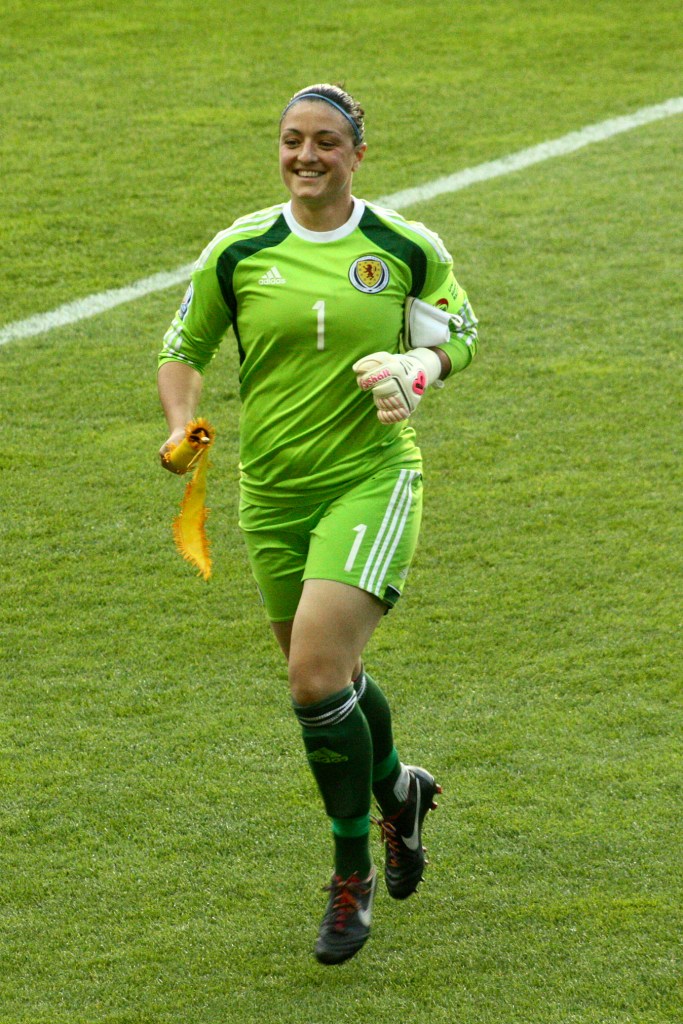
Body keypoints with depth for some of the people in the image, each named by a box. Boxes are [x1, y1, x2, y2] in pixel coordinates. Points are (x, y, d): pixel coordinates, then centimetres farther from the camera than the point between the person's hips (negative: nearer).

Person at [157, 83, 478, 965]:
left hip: (372, 480, -3)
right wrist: (181, 427, -8)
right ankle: (396, 789, 48)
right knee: (327, 675, 15)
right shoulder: (237, 251, -1)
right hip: (272, 492, 3)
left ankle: (351, 874, 1)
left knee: (316, 677, -17)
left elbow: (460, 329, 12)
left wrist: (418, 369, -9)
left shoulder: (407, 248, -4)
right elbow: (183, 348, 10)